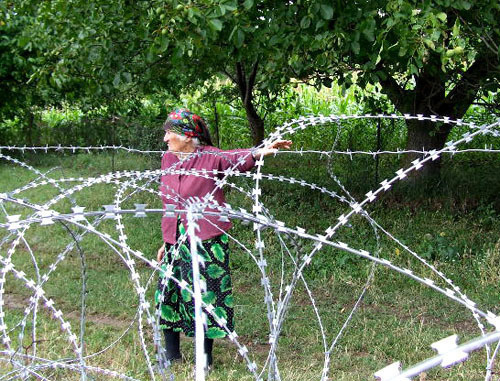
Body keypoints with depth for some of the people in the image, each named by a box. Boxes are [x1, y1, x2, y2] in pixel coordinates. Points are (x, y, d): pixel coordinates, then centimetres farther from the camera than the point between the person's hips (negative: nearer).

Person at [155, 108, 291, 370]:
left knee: (205, 294, 1)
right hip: (176, 242, 6)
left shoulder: (210, 157, -9)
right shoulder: (168, 159, 8)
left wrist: (261, 152, -51)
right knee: (168, 294, 8)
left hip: (207, 240, -5)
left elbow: (237, 159, -30)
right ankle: (171, 354, 24)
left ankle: (205, 359, 16)